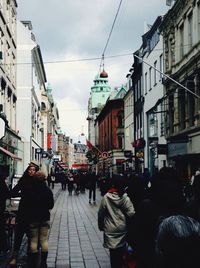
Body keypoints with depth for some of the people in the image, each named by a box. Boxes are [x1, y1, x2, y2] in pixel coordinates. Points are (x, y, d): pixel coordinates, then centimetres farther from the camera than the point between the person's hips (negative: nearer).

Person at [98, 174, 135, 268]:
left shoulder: (106, 197, -11)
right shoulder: (125, 198, -11)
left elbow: (101, 213, -2)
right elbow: (131, 213, -12)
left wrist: (101, 225, 13)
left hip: (110, 230, -1)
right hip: (122, 229, 1)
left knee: (113, 252, 8)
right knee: (120, 252, 14)